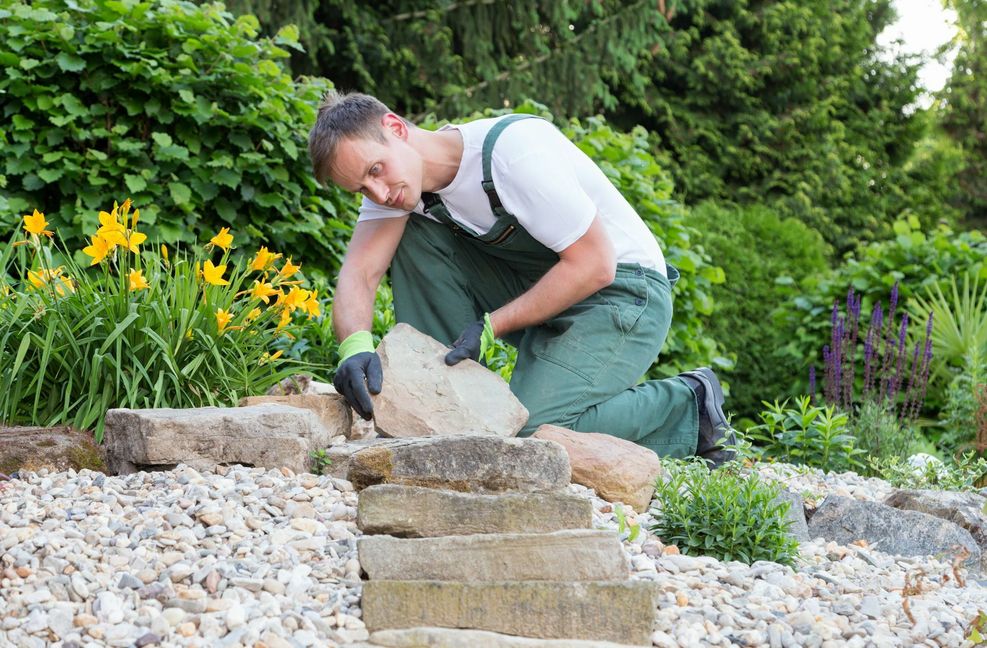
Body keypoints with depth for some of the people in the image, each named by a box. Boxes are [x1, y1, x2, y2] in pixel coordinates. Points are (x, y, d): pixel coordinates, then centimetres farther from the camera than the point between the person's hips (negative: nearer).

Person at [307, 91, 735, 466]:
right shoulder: (396, 179, -5)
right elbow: (359, 270, -16)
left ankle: (689, 406, -3)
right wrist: (355, 345, -37)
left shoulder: (514, 150, -27)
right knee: (412, 238, -10)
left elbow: (594, 264, -25)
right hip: (535, 282, 7)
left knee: (528, 430, -26)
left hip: (622, 292, -7)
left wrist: (489, 327, -25)